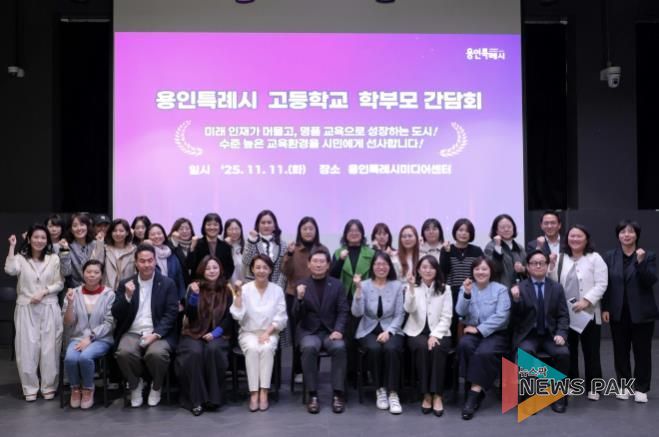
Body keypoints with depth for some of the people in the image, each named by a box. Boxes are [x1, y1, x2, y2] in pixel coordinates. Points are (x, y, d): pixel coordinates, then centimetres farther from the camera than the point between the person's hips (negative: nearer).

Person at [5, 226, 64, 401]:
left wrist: (43, 292, -13)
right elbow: (10, 270, -18)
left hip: (49, 309, 0)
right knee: (27, 348, 1)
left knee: (49, 348, 2)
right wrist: (12, 247, -13)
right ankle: (30, 387, 13)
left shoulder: (54, 258, 5)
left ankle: (48, 386, 14)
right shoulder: (21, 258, 3)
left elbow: (59, 283, 2)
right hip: (26, 309, 0)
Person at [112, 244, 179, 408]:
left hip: (158, 334, -2)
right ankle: (135, 384, 1)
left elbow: (171, 314, -4)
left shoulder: (168, 284, 4)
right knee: (124, 352, -31)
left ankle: (156, 386, 0)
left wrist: (156, 334, -18)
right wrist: (127, 296, -13)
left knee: (156, 353, -33)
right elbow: (116, 315, 4)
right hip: (132, 333, 2)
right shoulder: (125, 284, 10)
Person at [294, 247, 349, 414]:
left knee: (339, 347, -31)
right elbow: (297, 316, -2)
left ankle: (338, 394, -21)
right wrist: (300, 298, -21)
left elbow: (343, 311, 1)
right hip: (309, 332, -1)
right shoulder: (302, 286, 4)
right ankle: (313, 395, -23)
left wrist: (338, 330, -17)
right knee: (309, 348, -33)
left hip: (330, 331, 1)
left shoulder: (337, 285, 6)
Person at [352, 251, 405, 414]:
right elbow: (357, 313, -11)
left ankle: (393, 393, -23)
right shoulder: (364, 285, 0)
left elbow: (400, 314, 0)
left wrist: (388, 331, -15)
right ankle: (380, 390, -12)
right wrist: (358, 289, -23)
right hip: (369, 330, 0)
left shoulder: (397, 285, 2)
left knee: (391, 349, -32)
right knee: (374, 349, -32)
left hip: (391, 330, 0)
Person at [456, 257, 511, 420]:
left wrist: (479, 329, -16)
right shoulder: (466, 287, 9)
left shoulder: (501, 289, 2)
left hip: (496, 333, -2)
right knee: (464, 344, -31)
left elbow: (501, 316, -10)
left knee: (484, 352, -33)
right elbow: (460, 312, -4)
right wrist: (466, 294, -21)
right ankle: (477, 389, -21)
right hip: (473, 331, 2)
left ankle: (474, 393, -25)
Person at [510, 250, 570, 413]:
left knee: (563, 353, -27)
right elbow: (515, 318, -4)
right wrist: (516, 300, -23)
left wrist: (561, 334, -11)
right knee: (526, 352, -33)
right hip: (528, 335, -2)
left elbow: (563, 315, 7)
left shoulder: (557, 287, 10)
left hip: (550, 335, 2)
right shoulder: (519, 287, 2)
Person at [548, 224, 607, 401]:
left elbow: (601, 285, -9)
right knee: (569, 350, 10)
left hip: (588, 313, -3)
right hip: (565, 313, 4)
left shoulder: (595, 258, -2)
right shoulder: (561, 258, 11)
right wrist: (552, 266, -7)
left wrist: (586, 301, -20)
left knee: (590, 352, 3)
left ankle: (593, 387, 13)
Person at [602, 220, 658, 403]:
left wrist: (641, 262, -25)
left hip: (642, 312, -2)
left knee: (642, 351, 5)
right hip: (618, 312, 2)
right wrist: (605, 308, 0)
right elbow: (605, 284, 4)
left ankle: (641, 388, 16)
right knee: (620, 351, 8)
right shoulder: (610, 256, 4)